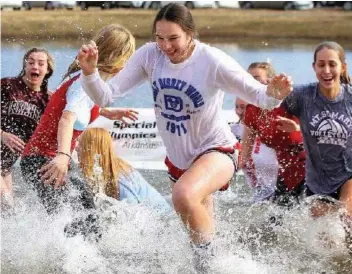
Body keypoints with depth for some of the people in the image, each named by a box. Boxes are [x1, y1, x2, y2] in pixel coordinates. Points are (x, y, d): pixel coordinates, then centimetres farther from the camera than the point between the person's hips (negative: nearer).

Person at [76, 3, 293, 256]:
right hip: (177, 158, 6)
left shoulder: (213, 61, -24)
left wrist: (274, 95, -44)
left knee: (184, 195, -37)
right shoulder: (149, 55, -13)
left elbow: (259, 96, -22)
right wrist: (89, 71, -33)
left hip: (215, 151, -6)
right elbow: (105, 96, -14)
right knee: (197, 225, 23)